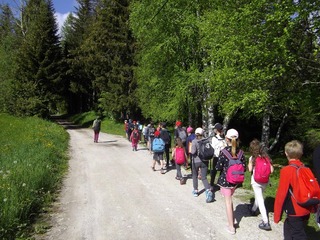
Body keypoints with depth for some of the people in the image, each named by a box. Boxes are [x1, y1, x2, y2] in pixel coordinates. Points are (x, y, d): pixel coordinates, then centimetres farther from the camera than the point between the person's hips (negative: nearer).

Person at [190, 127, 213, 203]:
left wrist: (191, 151, 1)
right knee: (204, 177, 6)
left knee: (195, 176, 20)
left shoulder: (194, 141, -13)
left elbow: (193, 151, -20)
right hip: (204, 161, 2)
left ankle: (195, 191, 28)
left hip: (196, 161, -2)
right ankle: (208, 190, -15)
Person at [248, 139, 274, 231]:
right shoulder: (266, 157, -1)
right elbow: (271, 170, -5)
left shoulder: (252, 158, -11)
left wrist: (248, 165, 4)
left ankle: (266, 222, -2)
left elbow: (250, 169, -16)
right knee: (259, 196, 26)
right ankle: (253, 209, 50)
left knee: (260, 200, 0)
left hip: (256, 181, -4)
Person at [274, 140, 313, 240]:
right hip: (305, 211, 7)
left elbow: (281, 194, -17)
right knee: (288, 228, 25)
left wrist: (277, 215, -7)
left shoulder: (286, 170, -19)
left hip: (295, 212, -7)